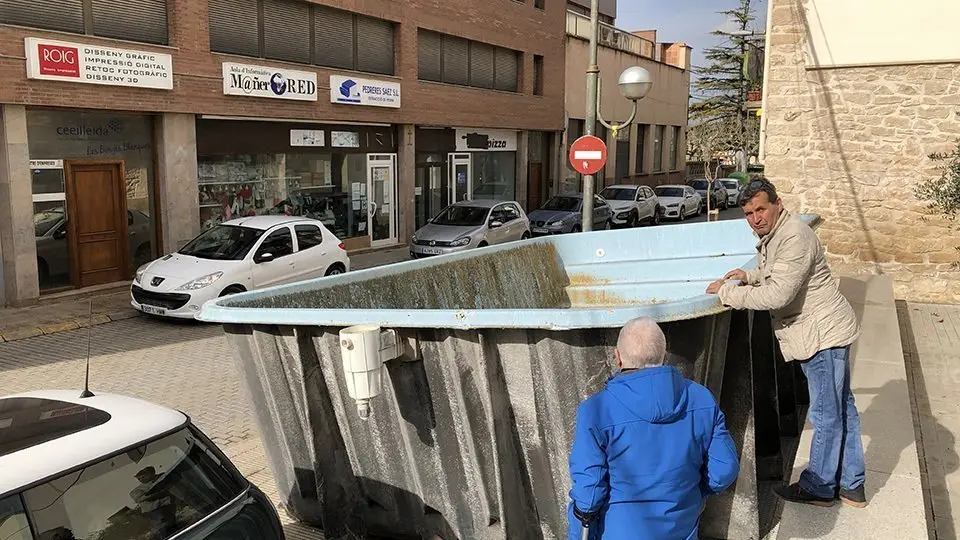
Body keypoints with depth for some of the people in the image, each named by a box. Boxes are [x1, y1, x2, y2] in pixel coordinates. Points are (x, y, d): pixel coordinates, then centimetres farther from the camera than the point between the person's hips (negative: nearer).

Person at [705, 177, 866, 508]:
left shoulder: (794, 238, -22)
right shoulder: (772, 235, 11)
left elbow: (777, 294, -28)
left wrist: (728, 292, -19)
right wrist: (749, 276, 12)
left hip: (823, 332, -11)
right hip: (823, 332, 11)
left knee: (827, 414, 1)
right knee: (841, 408, 17)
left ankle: (819, 488, 14)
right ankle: (851, 486, 29)